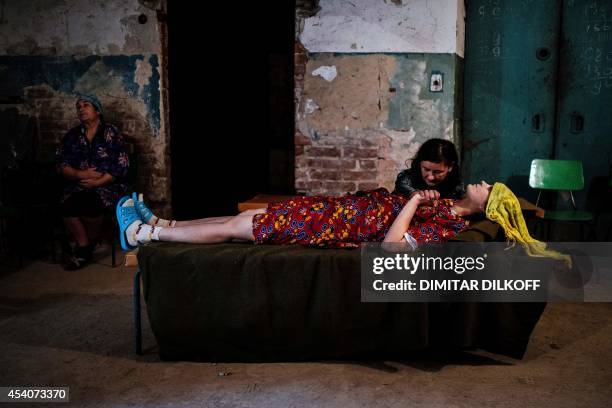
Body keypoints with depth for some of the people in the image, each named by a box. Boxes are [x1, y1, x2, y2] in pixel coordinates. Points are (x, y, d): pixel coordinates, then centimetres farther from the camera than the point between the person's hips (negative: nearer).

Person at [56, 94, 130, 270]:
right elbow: (61, 164, 9)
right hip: (78, 185, 4)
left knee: (90, 201, -34)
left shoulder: (111, 132, 3)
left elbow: (121, 165, -5)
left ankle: (90, 244, -9)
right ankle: (84, 248, -14)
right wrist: (80, 174, -12)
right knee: (68, 205, -28)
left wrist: (97, 182, -15)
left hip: (108, 184, -3)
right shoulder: (72, 135, 15)